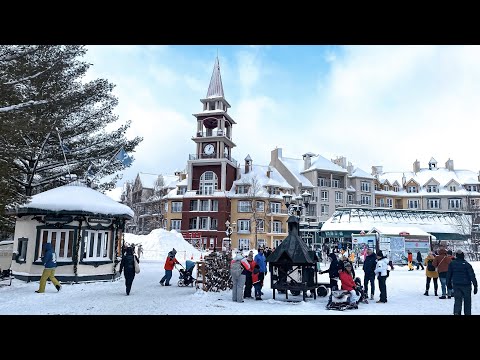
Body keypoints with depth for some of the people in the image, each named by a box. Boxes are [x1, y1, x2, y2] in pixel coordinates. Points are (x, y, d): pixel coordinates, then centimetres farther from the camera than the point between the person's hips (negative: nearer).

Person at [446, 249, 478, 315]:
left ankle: (456, 312, -16)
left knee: (457, 300, 3)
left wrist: (448, 284, 17)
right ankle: (467, 313, 18)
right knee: (467, 301, 13)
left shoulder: (452, 263, 0)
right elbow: (472, 275, -11)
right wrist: (475, 286, -7)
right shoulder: (467, 264, -9)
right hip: (466, 285, -2)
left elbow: (449, 274, 6)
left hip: (456, 285, 2)